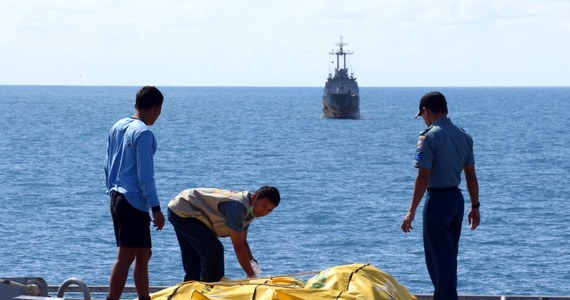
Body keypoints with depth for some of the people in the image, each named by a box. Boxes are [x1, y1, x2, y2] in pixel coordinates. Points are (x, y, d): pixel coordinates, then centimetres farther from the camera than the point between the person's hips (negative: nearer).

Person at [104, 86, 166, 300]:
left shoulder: (117, 127, 12)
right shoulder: (143, 133, -14)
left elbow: (108, 165, 17)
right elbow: (145, 175, -17)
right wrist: (156, 208, -14)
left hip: (117, 199, 9)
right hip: (134, 202, -9)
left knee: (143, 254, 17)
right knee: (125, 258, -9)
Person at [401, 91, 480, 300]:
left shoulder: (429, 137, -16)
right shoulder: (464, 136, 6)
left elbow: (423, 177, -19)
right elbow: (471, 176, 9)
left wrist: (412, 212, -17)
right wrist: (475, 207, 15)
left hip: (437, 200, -8)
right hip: (457, 198, 8)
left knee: (439, 259, -1)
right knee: (449, 257, 19)